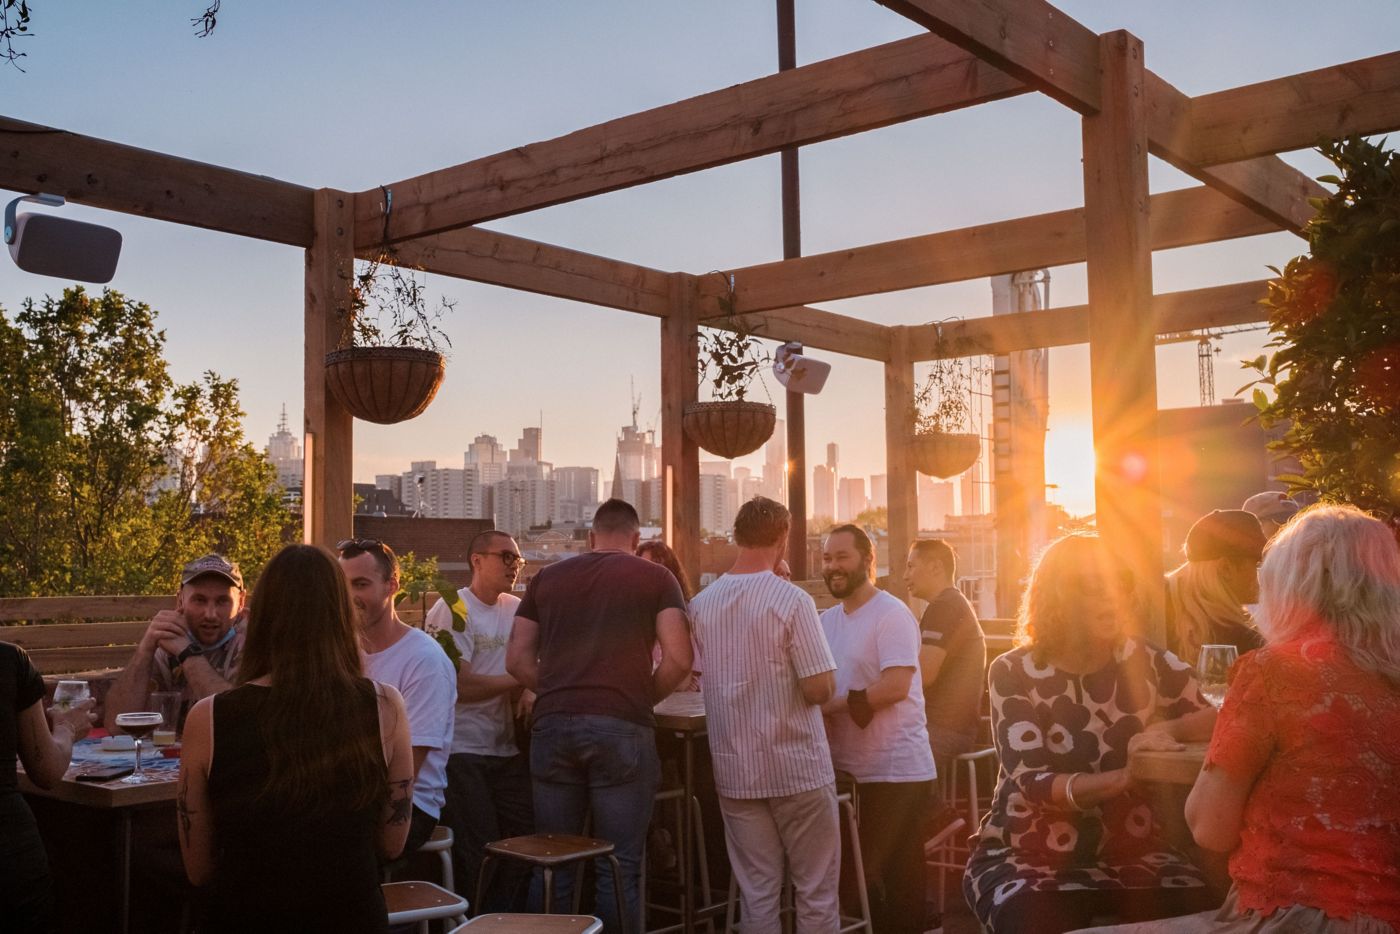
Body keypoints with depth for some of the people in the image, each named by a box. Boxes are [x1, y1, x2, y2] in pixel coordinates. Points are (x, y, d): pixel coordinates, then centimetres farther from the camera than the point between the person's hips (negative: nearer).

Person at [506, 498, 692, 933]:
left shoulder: (547, 578, 16)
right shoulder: (656, 578, 7)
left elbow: (517, 659, 11)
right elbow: (678, 660, -4)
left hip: (553, 724, 3)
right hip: (622, 728, -3)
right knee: (620, 865, 4)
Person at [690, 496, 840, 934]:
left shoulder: (701, 604, 1)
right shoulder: (791, 600, -14)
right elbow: (820, 689, -16)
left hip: (734, 770, 4)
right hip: (797, 768, -4)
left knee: (756, 893, 11)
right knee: (816, 890, 8)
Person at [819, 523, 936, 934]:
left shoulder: (891, 614, -12)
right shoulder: (826, 620, 12)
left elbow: (896, 685, -23)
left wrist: (834, 705, -22)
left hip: (895, 773, -8)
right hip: (847, 770, 8)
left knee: (899, 881, 2)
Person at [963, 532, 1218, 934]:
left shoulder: (1145, 661, 0)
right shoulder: (1014, 673, -9)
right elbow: (1033, 783, -18)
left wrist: (1168, 729, -24)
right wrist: (1128, 776, -34)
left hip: (1129, 849, 3)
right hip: (1028, 854, -3)